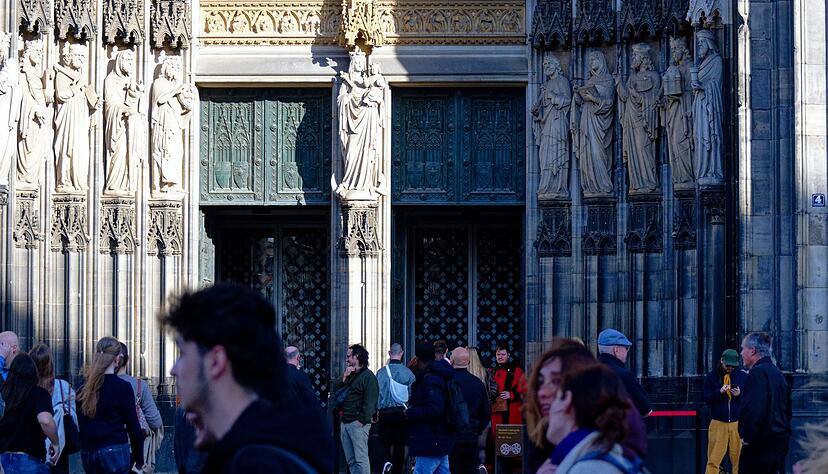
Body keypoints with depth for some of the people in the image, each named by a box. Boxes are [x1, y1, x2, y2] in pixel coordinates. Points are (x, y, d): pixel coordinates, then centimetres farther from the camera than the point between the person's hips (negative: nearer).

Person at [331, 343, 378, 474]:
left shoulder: (368, 376, -7)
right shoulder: (349, 375, 20)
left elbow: (370, 401, -13)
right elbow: (335, 390, 15)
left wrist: (362, 420, -19)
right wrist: (344, 377, 2)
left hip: (358, 423, -9)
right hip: (345, 423, 9)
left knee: (361, 459, -12)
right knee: (350, 460, 9)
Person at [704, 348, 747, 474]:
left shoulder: (743, 377, 6)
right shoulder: (711, 377, 4)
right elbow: (707, 399, 0)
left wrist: (740, 394, -13)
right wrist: (720, 392, -17)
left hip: (738, 424, 1)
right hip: (718, 424, -1)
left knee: (739, 460, -1)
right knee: (713, 461, -5)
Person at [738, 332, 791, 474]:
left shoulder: (757, 373, -15)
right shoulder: (778, 373, 16)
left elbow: (753, 411, -25)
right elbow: (787, 410, 22)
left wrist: (747, 437, -15)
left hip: (761, 445, -10)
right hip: (781, 440, 10)